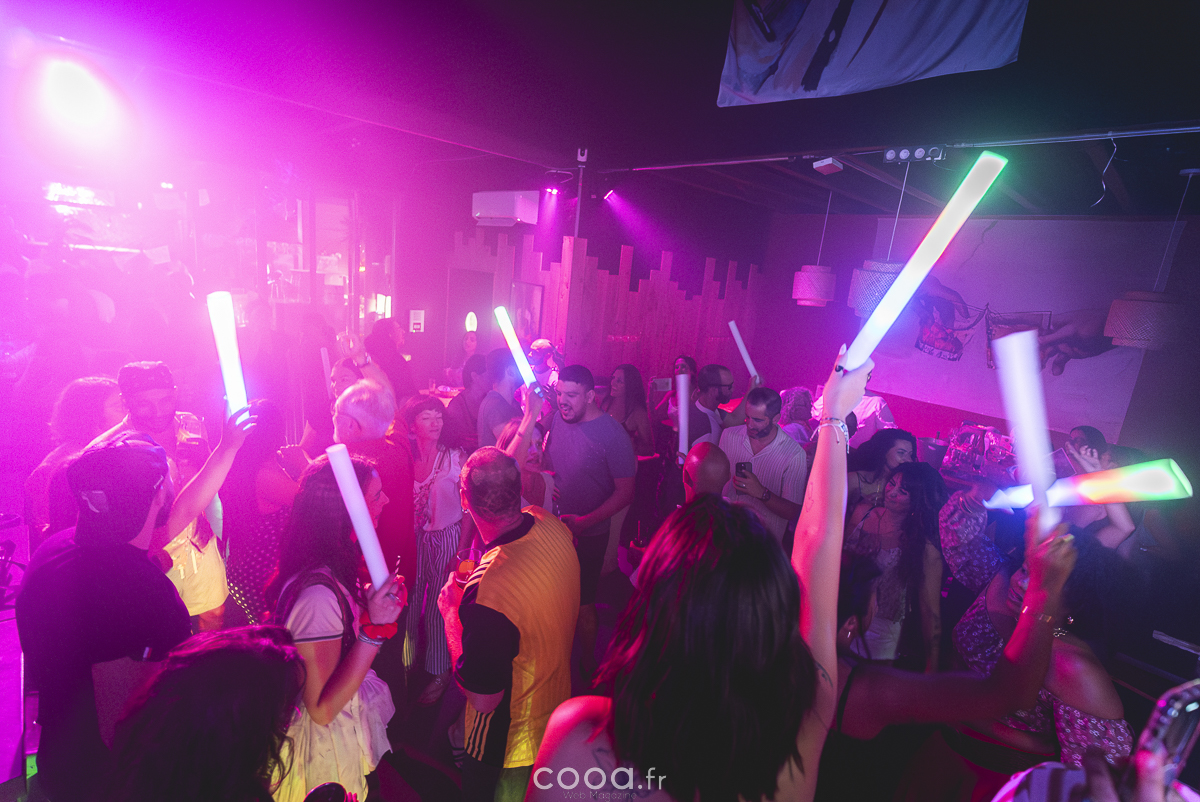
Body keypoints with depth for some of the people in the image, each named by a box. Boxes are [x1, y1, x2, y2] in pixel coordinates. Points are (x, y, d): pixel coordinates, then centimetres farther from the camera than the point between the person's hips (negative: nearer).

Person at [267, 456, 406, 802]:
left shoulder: (334, 569, -9)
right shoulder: (317, 594, -36)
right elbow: (322, 708, -30)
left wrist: (378, 602, -8)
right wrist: (374, 627, -36)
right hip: (328, 744, -8)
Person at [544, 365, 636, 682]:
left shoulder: (613, 435, -22)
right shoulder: (557, 419, -5)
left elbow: (625, 492, -17)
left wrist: (583, 521, -23)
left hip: (587, 536, -5)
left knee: (582, 604, 11)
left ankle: (587, 666, 36)